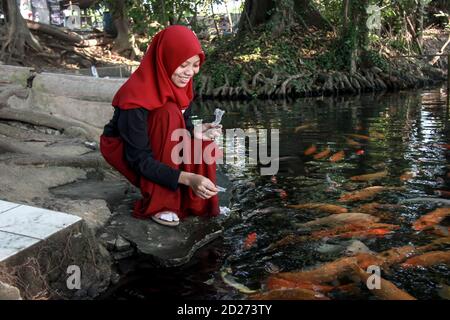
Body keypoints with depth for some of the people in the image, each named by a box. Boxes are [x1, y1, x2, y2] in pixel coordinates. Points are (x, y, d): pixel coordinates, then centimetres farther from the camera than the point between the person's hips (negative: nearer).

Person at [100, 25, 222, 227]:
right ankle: (158, 203, -24)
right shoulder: (136, 97, -33)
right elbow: (140, 159, -32)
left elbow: (182, 125, 2)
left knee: (207, 150, -21)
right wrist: (188, 178, -42)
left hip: (157, 146, 6)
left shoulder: (179, 82, -12)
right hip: (123, 149, -5)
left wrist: (194, 132, -23)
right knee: (169, 114, -32)